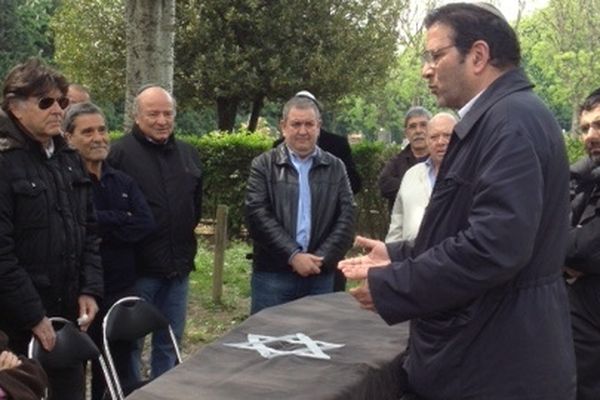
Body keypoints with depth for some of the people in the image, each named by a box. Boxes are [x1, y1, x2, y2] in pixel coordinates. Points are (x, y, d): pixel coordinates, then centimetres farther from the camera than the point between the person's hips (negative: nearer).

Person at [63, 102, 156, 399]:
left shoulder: (123, 181, 10)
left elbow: (146, 224, -4)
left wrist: (101, 225, -14)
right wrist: (122, 220, -14)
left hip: (122, 289, 6)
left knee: (119, 373, 16)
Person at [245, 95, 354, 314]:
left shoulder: (335, 168, 10)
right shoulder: (263, 165, 3)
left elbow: (346, 218, 3)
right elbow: (258, 215, -8)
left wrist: (321, 259, -10)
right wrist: (293, 256, -15)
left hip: (320, 275, 2)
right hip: (272, 274, -2)